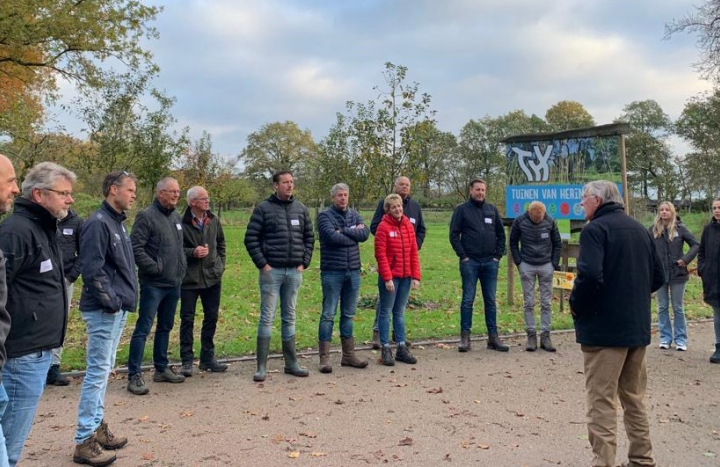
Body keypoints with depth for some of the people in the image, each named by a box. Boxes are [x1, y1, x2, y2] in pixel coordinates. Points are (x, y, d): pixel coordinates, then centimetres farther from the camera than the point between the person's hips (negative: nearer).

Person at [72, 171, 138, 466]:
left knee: (103, 370, 16)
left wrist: (122, 300, 12)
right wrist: (110, 302, -17)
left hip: (118, 309, 10)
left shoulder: (118, 222, 14)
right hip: (104, 310, -10)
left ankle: (97, 427, 27)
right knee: (98, 371, -5)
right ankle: (84, 442, 3)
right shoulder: (98, 223, -15)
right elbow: (92, 269, -22)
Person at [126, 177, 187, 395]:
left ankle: (162, 368, 27)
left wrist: (182, 267, 11)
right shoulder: (147, 216, -11)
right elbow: (135, 247, -16)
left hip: (174, 283, 8)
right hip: (153, 283, -8)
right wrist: (154, 268, -17)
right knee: (143, 328, -5)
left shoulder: (177, 218, 14)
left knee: (165, 327, 16)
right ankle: (134, 375, 1)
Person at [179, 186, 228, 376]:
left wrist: (220, 264, 10)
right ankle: (187, 361, 13)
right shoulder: (182, 223, -14)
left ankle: (208, 357, 23)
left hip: (213, 277, 5)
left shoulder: (214, 220, 4)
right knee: (187, 319, 3)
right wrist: (192, 252, -21)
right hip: (189, 278, -5)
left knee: (211, 317, 11)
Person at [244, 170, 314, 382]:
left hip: (294, 271, 4)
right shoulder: (264, 208, -3)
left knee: (289, 317, 12)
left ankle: (291, 363, 20)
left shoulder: (301, 209, 9)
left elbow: (309, 237, 14)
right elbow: (251, 238, -6)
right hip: (271, 270, -4)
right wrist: (262, 264, -10)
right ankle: (262, 366, 6)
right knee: (267, 317, -1)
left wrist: (304, 262, 4)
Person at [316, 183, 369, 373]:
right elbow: (332, 237, -19)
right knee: (328, 314, -1)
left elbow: (365, 233, -6)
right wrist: (354, 234, -6)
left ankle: (348, 355, 21)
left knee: (349, 315, 12)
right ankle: (324, 357, 5)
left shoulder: (354, 215, 12)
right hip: (332, 272, -5)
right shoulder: (325, 216, -2)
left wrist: (343, 231, -13)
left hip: (353, 271, 5)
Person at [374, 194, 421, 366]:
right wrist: (387, 278, -15)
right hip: (389, 277, -5)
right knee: (386, 312, 3)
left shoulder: (408, 225, 8)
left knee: (400, 312, 12)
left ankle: (401, 348, 19)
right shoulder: (383, 227, -7)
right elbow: (380, 254, -11)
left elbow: (414, 253, 9)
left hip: (405, 277, 5)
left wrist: (415, 275, 3)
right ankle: (386, 349, 9)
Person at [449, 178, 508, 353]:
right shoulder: (462, 210, 0)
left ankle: (493, 336, 14)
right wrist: (463, 256, -10)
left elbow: (501, 234, 13)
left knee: (491, 300, 8)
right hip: (470, 262, -3)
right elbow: (454, 235, -4)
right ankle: (465, 336, 6)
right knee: (467, 299, 0)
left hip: (490, 262, 3)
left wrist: (498, 255, 4)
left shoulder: (492, 210, 11)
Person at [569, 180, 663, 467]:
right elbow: (657, 277, 16)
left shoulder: (595, 229, -12)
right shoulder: (640, 229, 12)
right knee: (634, 397, 20)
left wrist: (575, 305, -11)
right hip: (638, 326, 8)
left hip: (604, 327, -8)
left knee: (601, 401, -2)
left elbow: (590, 276, -26)